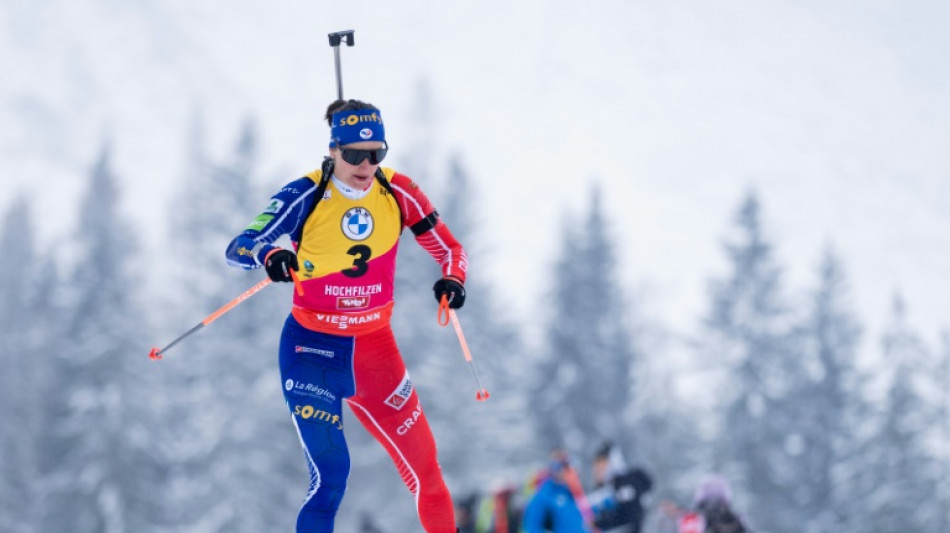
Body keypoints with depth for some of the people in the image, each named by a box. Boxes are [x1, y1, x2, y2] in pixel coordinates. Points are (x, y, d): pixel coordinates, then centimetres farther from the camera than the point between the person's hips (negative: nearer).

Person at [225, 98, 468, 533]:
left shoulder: (398, 194, -5)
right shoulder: (306, 196, -14)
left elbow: (450, 250, 3)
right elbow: (238, 248, -20)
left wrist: (452, 281, -19)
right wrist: (270, 255, -43)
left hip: (374, 349, 4)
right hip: (312, 349, -3)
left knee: (424, 466, 5)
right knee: (330, 474, -17)